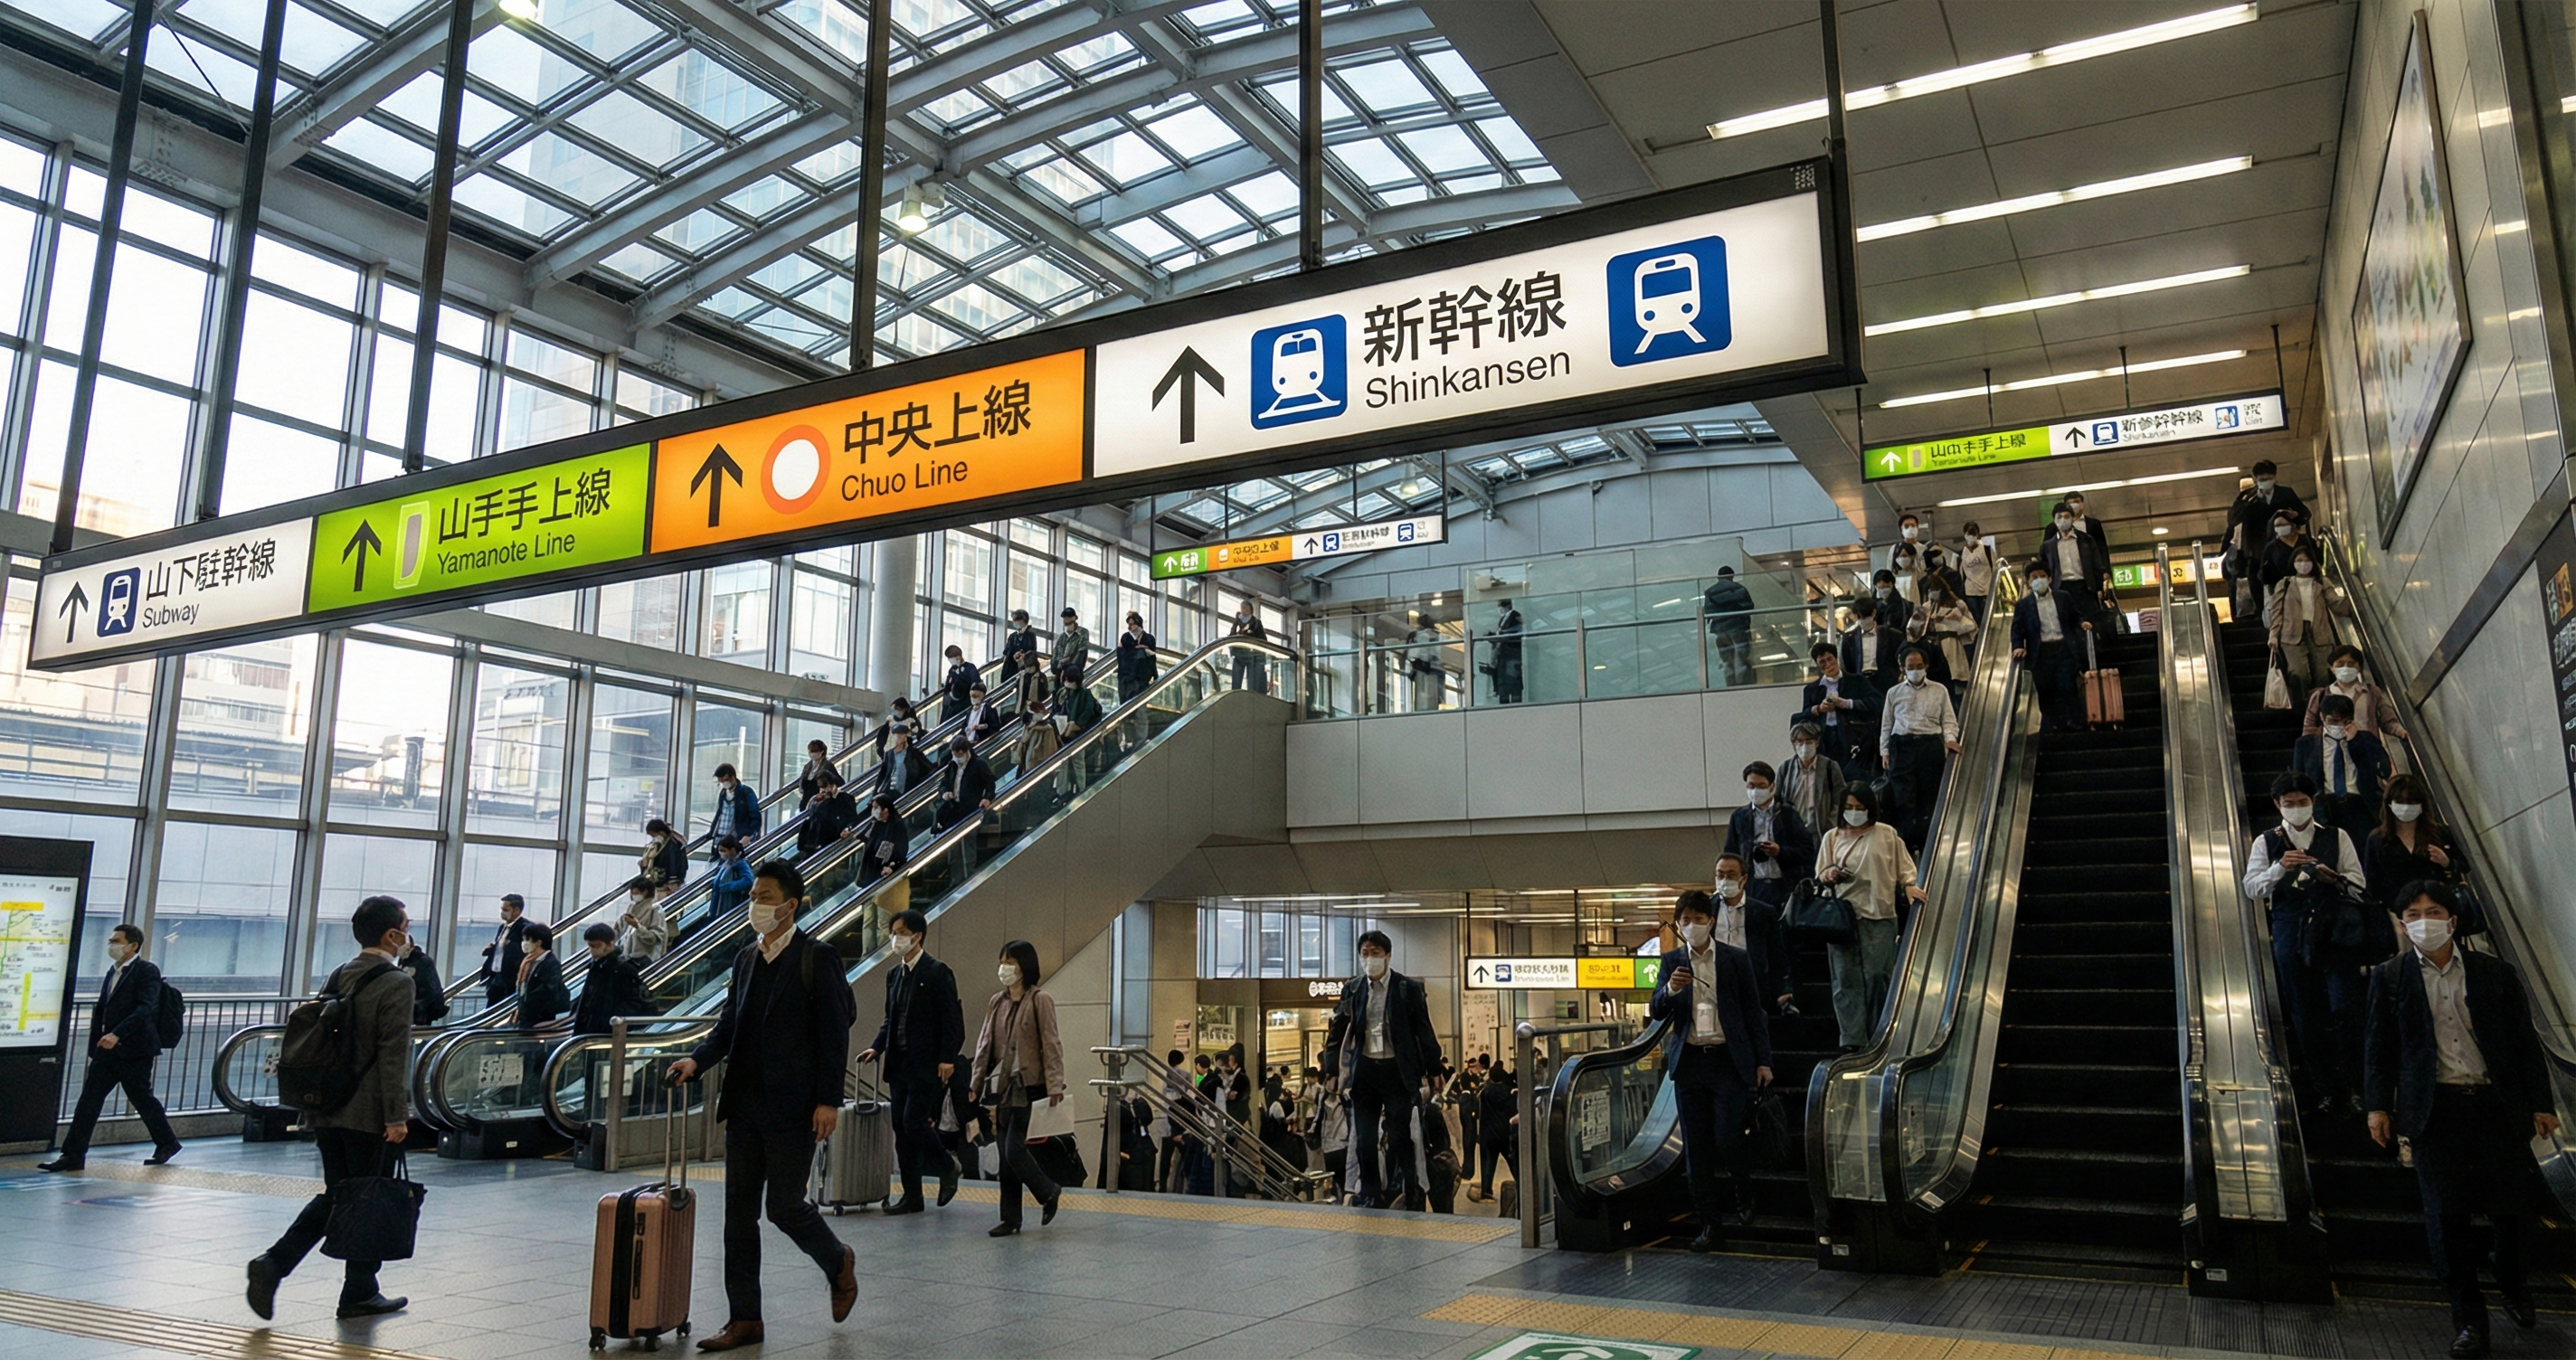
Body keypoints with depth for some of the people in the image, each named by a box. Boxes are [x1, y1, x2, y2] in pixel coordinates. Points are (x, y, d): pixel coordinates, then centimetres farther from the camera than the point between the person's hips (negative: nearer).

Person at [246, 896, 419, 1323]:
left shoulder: (338, 977, 10)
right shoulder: (396, 983, -14)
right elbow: (393, 1055, -19)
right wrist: (397, 1116, -16)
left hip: (328, 1111, 7)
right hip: (370, 1115, -7)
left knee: (335, 1196, 18)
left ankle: (272, 1264, 3)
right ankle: (359, 1295, 13)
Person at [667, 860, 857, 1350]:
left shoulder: (817, 957, -9)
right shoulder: (746, 958, 12)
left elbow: (834, 1031, -11)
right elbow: (729, 1024, 15)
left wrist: (828, 1100, -15)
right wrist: (698, 1060, -4)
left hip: (792, 1107, -7)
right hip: (745, 1104, 7)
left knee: (784, 1205, -2)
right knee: (739, 1210, 8)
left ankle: (839, 1263, 27)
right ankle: (744, 1318, 17)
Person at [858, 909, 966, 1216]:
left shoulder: (937, 972, -8)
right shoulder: (894, 974, 14)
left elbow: (951, 1019, -11)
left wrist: (947, 1058, -17)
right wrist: (877, 1047, 5)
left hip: (926, 1064, -7)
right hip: (898, 1064, 8)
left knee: (914, 1122, -11)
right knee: (901, 1129, 7)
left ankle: (947, 1167, 14)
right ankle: (911, 1196, 15)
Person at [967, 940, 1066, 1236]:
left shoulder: (1040, 1000, -7)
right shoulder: (997, 1002, 11)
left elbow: (1051, 1044, -10)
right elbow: (985, 1044, 14)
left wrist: (1055, 1085, -16)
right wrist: (975, 1084, 10)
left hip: (1029, 1086, -6)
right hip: (1002, 1086, 6)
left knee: (1014, 1149, -11)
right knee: (1005, 1153, 7)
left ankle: (1050, 1192, 14)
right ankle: (1010, 1218, 14)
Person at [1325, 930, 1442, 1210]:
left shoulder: (1408, 988, -2)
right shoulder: (1353, 990, 6)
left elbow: (1424, 1030, -2)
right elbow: (1338, 1030, 9)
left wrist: (1434, 1069, -5)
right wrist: (1331, 1067, 2)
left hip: (1397, 1070, -3)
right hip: (1364, 1070, 3)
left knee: (1399, 1138, -3)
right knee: (1365, 1139, 7)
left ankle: (1404, 1194, 9)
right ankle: (1370, 1196, 17)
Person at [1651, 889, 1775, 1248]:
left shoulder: (1737, 959, 2)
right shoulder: (1672, 962, 8)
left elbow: (1754, 1012, 5)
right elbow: (1656, 1012, 2)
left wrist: (1763, 1061, 0)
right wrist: (1670, 990, -20)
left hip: (1728, 1061, -3)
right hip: (1688, 1062, 3)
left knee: (1727, 1140, -7)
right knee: (1696, 1147, 4)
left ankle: (1745, 1196, 24)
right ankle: (1710, 1223, 12)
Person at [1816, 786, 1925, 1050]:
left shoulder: (1887, 834, 7)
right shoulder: (1832, 837, 12)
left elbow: (1904, 866, 12)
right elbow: (1820, 875, 15)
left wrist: (1908, 885, -6)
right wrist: (1830, 875, -6)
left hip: (1879, 916, -2)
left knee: (1877, 975, -5)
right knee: (1846, 978, -2)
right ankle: (1852, 1038, 2)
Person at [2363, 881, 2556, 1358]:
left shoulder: (2496, 973, 3)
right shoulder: (2390, 977, 2)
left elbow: (2524, 1043, 6)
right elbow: (2378, 1047, 3)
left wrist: (2540, 1104, 3)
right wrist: (2378, 1105, -3)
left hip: (2497, 1103, 1)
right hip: (2435, 1109, -1)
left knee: (2511, 1204, 11)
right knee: (2447, 1214, 1)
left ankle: (2514, 1289, 39)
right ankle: (2468, 1317, 14)